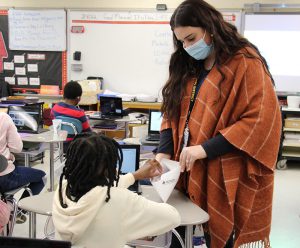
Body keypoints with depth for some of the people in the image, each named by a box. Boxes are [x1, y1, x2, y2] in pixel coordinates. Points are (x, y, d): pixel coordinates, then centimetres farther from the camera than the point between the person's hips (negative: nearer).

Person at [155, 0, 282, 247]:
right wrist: (164, 152, -4)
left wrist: (206, 148, -21)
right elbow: (173, 113, 13)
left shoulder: (244, 63, -9)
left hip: (230, 178, -5)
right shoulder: (187, 66, 12)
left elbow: (262, 119, -17)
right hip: (194, 175, 6)